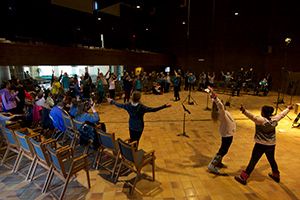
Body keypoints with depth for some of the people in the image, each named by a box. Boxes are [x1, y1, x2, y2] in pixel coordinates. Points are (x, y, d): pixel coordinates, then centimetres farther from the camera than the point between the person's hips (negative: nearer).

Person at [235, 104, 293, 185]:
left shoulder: (261, 120, -21)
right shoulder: (274, 119, -2)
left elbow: (252, 117, -40)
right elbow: (282, 114, 16)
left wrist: (244, 111, -54)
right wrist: (288, 108, 35)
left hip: (261, 145, -6)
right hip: (271, 145, 6)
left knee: (253, 161, -3)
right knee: (272, 160, 28)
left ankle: (243, 178, 2)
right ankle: (276, 176, 49)